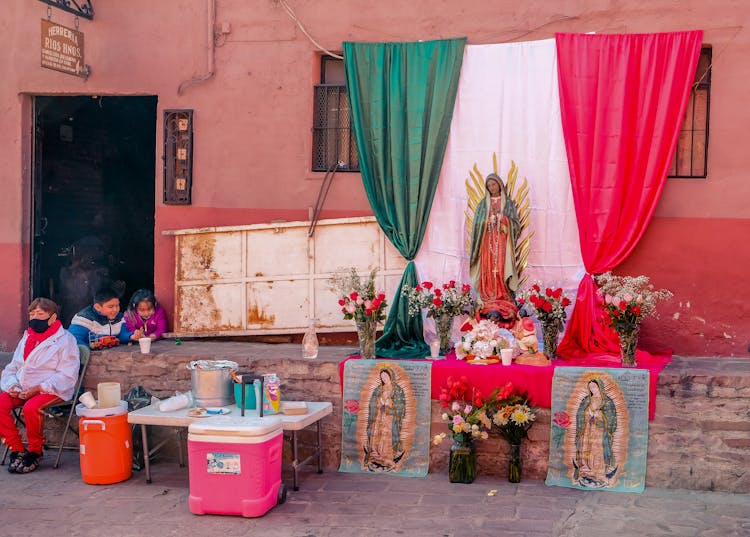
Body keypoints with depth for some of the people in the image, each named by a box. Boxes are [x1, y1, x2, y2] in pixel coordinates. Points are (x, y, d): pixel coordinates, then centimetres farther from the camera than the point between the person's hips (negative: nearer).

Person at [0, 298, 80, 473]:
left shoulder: (65, 340, -4)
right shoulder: (26, 337, 20)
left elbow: (67, 376, -12)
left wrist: (38, 389, -20)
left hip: (51, 391, -7)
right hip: (22, 390, 7)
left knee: (31, 408, -34)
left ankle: (35, 452, -11)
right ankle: (17, 449, -7)